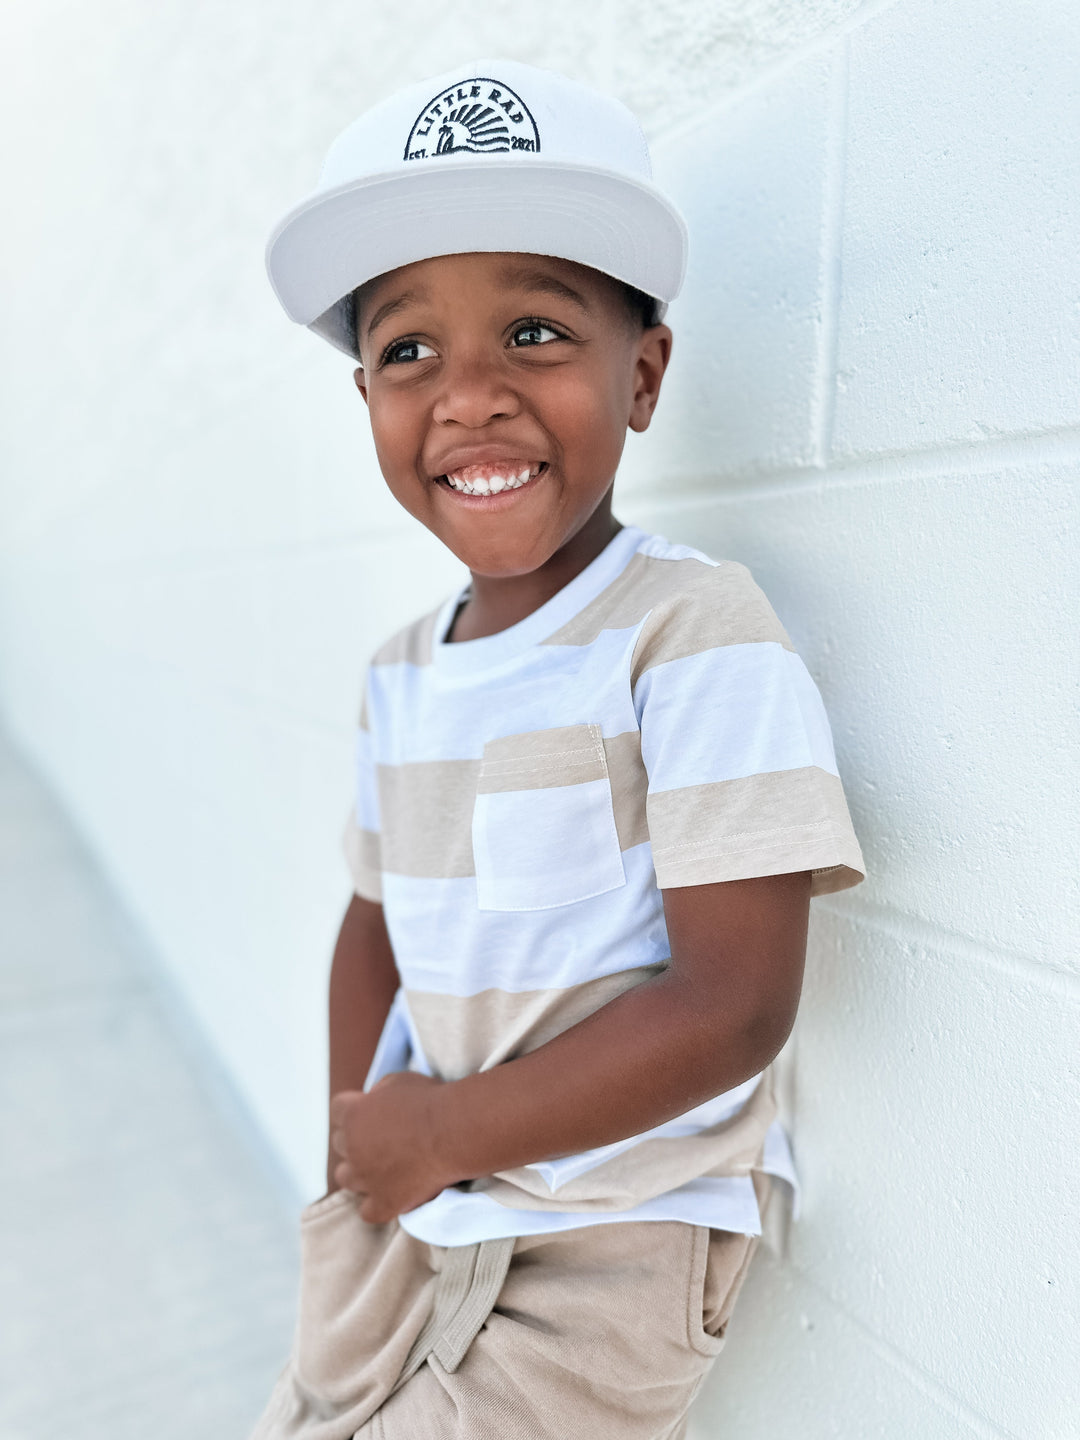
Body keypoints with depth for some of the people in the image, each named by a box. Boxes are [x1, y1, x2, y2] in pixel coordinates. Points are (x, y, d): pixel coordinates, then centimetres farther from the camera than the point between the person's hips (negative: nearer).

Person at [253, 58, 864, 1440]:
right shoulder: (402, 671, -1)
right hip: (405, 1208, 6)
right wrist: (358, 1140, -2)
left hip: (608, 1247, -5)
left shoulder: (698, 637, -22)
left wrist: (441, 1134, -16)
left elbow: (734, 1007, -24)